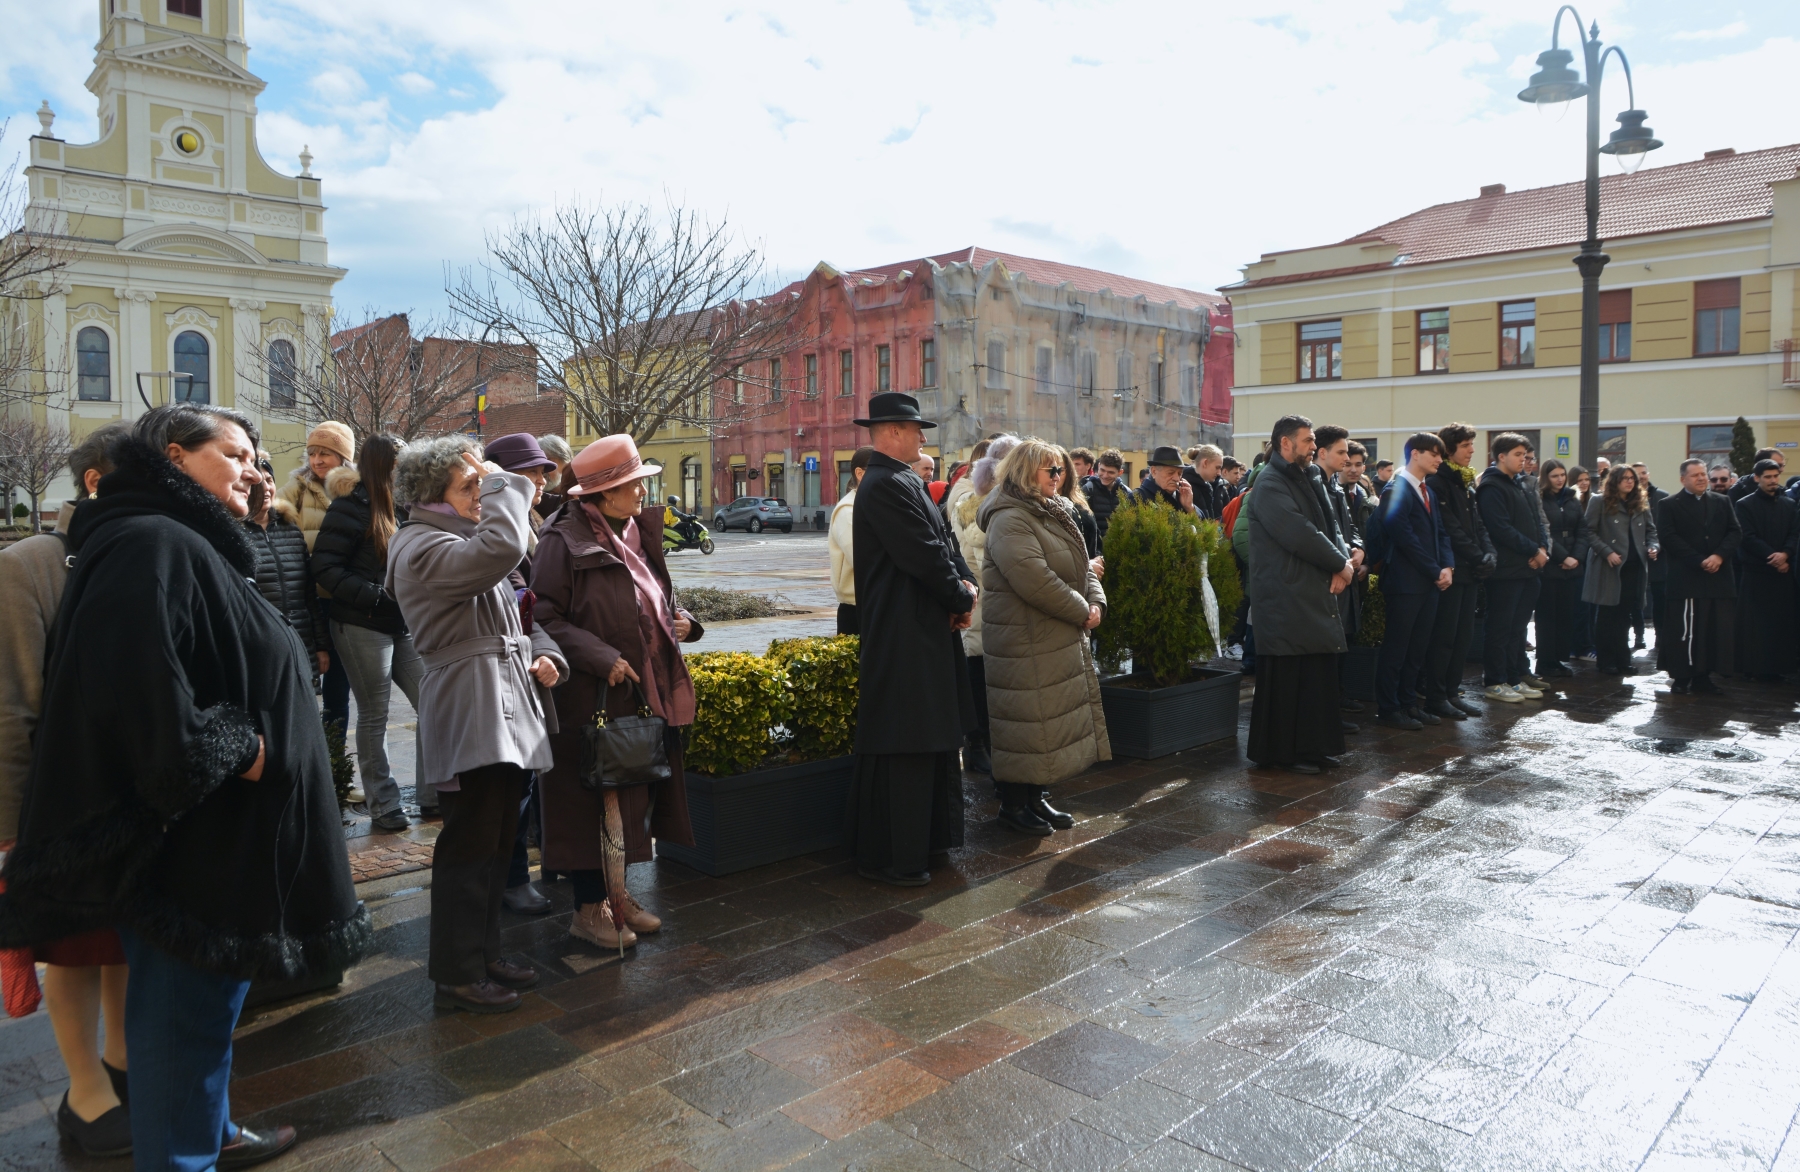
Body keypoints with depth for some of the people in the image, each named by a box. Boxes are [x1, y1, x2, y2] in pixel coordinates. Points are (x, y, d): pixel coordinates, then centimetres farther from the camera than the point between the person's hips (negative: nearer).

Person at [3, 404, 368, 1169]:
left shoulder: (188, 547, 14)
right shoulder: (152, 546, -20)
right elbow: (145, 699, -31)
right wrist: (238, 749, -20)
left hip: (211, 831, 11)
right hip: (187, 837, -11)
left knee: (201, 1001, 23)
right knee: (184, 1011, 4)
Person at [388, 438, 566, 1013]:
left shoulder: (463, 539, 20)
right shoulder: (421, 546, -13)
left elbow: (509, 612, 24)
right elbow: (503, 548, -31)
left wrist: (541, 650, 5)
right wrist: (500, 484, -16)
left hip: (505, 710, 10)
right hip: (468, 712, -10)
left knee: (497, 841, 15)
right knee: (470, 847, -3)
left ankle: (485, 953, 28)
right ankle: (457, 975, 10)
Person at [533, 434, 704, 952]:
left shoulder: (636, 535, 11)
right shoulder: (564, 542, -13)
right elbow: (545, 617, -16)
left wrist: (680, 619, 2)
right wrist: (601, 658, -23)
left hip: (645, 695, 8)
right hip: (593, 699, -8)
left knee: (633, 794, 14)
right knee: (592, 801, 2)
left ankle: (616, 893, 29)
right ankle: (588, 908, 16)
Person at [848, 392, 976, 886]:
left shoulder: (904, 482, 16)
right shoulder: (888, 485, -17)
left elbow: (944, 542, 16)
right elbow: (924, 556, -22)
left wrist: (965, 583, -2)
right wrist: (962, 598, -8)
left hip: (923, 630, 11)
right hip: (904, 636, -11)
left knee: (931, 738, 18)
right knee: (903, 744, -4)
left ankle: (922, 838, 31)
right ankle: (891, 857, 7)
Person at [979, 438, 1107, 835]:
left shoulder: (1055, 514, 15)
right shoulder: (1009, 519, -17)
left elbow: (1082, 566, 18)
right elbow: (1034, 580, -26)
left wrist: (1096, 602, -2)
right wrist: (1081, 611, -16)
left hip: (1062, 638, 10)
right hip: (1026, 643, -10)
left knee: (1054, 718, 14)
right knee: (1027, 721, -3)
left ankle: (1036, 795, 26)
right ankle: (1013, 804, 11)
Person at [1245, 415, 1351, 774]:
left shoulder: (1303, 481, 18)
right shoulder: (1270, 484, -12)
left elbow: (1327, 528, 14)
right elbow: (1301, 535, -21)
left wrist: (1343, 563, -6)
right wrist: (1340, 564, -10)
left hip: (1315, 595, 9)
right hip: (1286, 599, -9)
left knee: (1318, 674, 12)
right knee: (1287, 678, -3)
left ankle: (1313, 745, 21)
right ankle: (1283, 751, 6)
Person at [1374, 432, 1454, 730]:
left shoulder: (1427, 490, 16)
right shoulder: (1396, 490, -11)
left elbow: (1440, 531, 15)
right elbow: (1404, 537, -17)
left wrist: (1447, 566, -1)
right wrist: (1435, 572, -12)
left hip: (1430, 582, 8)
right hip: (1406, 582, -8)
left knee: (1418, 647, 11)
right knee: (1396, 647, -1)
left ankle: (1409, 703, 19)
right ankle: (1388, 709, 6)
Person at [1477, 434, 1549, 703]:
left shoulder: (1522, 484, 17)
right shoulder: (1491, 487, -11)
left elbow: (1536, 520, 15)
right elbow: (1502, 529, -19)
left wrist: (1543, 548, -3)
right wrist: (1533, 550, -15)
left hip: (1528, 568, 9)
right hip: (1505, 568, -9)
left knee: (1518, 627, 13)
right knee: (1499, 628, -2)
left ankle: (1515, 679, 20)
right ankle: (1495, 683, 4)